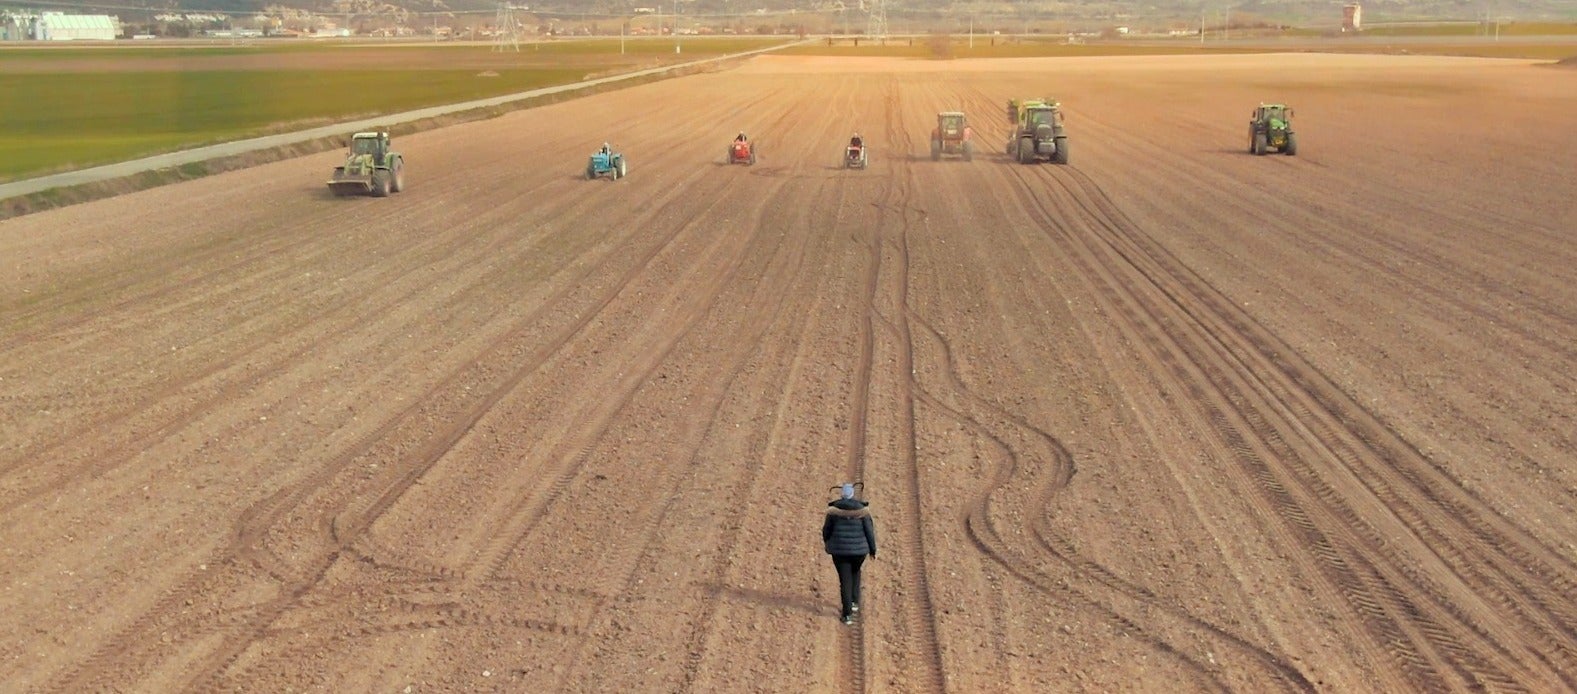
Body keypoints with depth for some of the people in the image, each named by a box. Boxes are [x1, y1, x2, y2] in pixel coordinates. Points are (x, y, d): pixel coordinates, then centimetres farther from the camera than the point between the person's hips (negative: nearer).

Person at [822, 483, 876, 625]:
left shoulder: (834, 509, -7)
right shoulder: (862, 509, -8)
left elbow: (826, 529, -1)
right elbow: (869, 530, -7)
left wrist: (827, 543, 20)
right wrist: (873, 549, 5)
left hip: (839, 549, 0)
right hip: (858, 549, 0)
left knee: (845, 580, 7)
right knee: (855, 572, 30)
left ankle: (847, 614, 2)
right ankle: (854, 602, 24)